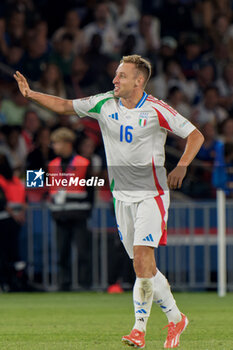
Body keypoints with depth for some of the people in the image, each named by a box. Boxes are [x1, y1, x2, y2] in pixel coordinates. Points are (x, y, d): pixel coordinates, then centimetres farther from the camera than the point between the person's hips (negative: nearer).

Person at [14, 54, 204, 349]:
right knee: (142, 264, 6)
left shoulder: (156, 110, -10)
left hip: (151, 194, -5)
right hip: (122, 194, 5)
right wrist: (30, 93, 0)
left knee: (142, 254, -19)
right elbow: (65, 106, 11)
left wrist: (181, 167, -17)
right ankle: (175, 318, 20)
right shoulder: (105, 104, 3)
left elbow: (195, 136, -4)